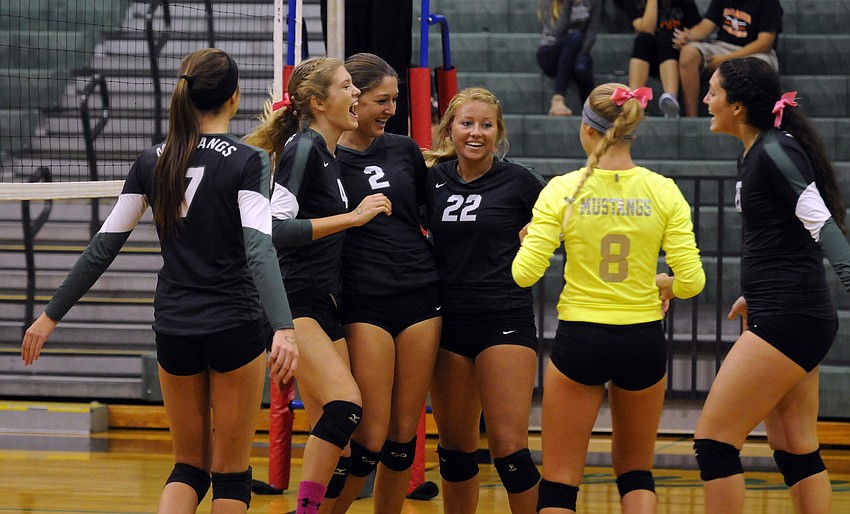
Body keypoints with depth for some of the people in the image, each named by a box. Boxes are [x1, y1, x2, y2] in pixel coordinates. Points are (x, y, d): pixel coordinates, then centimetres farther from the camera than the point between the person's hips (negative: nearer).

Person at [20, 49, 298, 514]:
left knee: (189, 467, 14)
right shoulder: (247, 162, -9)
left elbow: (103, 247, 4)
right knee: (231, 474, 7)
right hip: (235, 327, -4)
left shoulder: (153, 162, 3)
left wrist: (52, 315, 12)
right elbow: (258, 250, -23)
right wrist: (283, 329, -33)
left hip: (174, 331, 4)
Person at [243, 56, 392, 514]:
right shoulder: (302, 148, -12)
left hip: (326, 305, 9)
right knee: (345, 403, -24)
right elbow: (277, 229, -23)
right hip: (294, 304, -9)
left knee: (332, 427, 3)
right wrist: (352, 216, -22)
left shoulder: (329, 155, 14)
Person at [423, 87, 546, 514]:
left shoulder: (517, 181, -4)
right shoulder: (433, 180, 6)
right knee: (455, 445, 10)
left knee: (508, 444, -11)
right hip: (449, 320, 4)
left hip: (506, 319, -4)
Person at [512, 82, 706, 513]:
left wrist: (524, 243, 10)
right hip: (644, 341, 2)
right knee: (635, 471, 19)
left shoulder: (562, 191, -8)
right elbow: (691, 281, -8)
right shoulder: (663, 191, -5)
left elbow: (525, 273, -12)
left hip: (579, 339, -2)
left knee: (559, 479, 6)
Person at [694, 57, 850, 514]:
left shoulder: (775, 152, -14)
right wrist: (756, 294, 35)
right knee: (796, 452, 10)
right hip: (783, 318, 10)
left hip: (787, 321, -10)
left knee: (714, 440, -8)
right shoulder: (755, 154, 15)